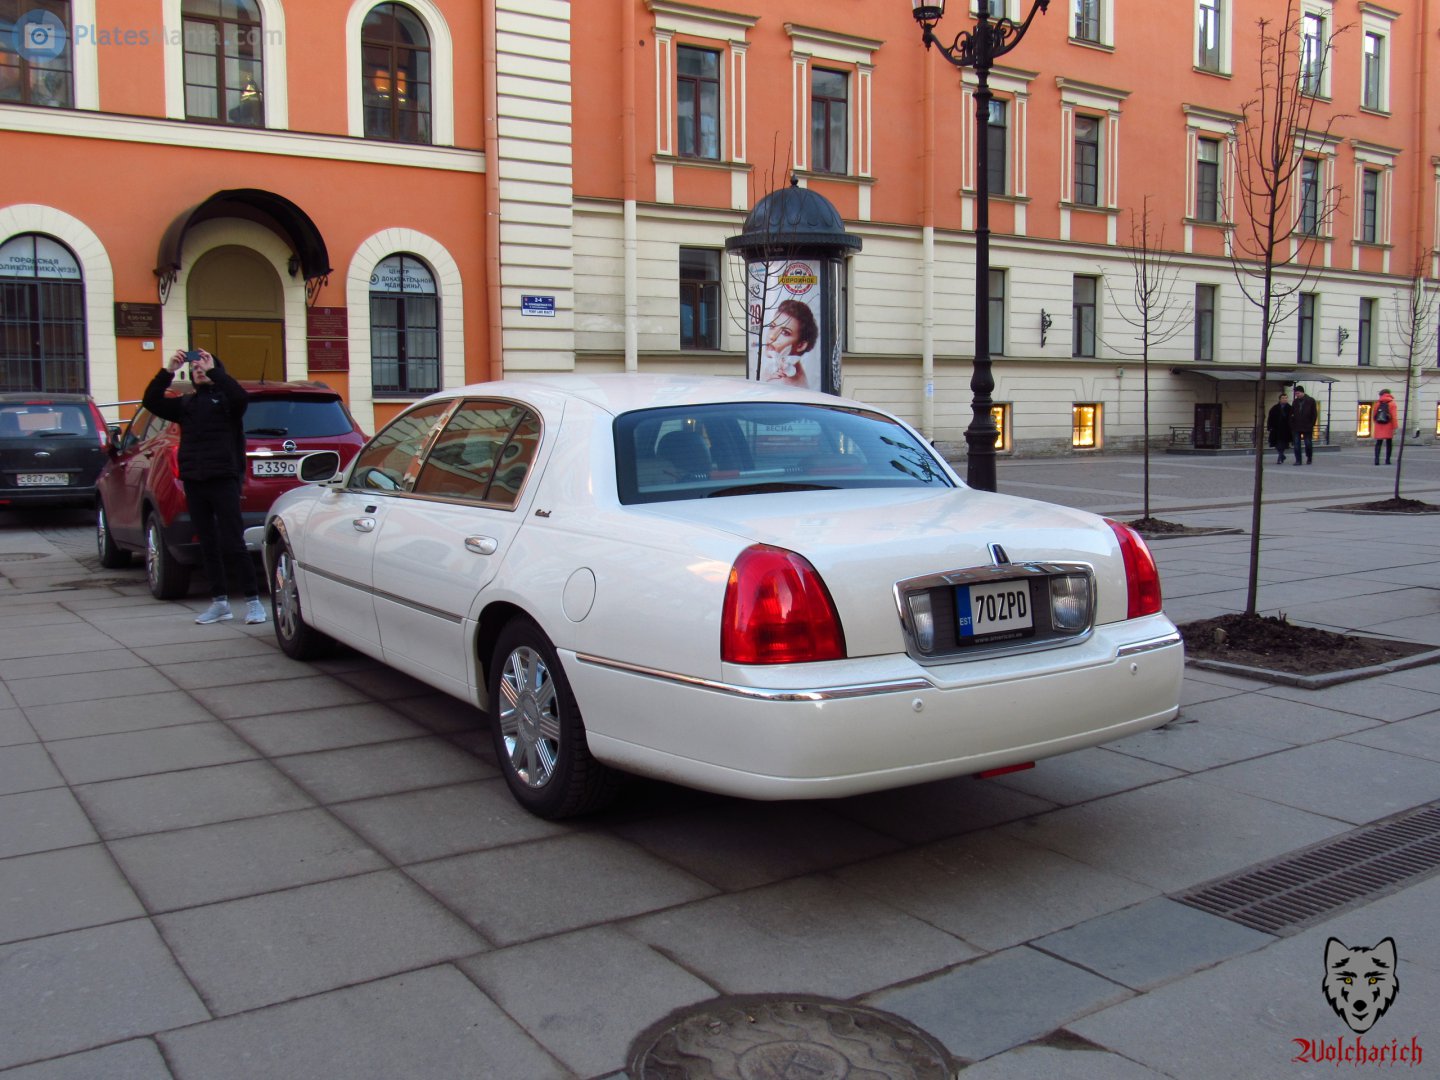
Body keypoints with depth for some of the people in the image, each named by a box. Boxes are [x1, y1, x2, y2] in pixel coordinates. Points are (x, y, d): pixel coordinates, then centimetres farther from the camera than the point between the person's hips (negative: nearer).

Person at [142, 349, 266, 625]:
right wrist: (168, 371, -6)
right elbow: (151, 402, 5)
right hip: (194, 482, 5)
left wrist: (213, 370, -19)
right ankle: (220, 602, 15)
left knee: (232, 545, -8)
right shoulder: (186, 403, 16)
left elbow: (241, 397, -19)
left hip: (223, 480, -5)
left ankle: (253, 600, -2)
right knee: (208, 546, 8)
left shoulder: (226, 398, 4)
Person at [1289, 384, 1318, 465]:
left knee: (1308, 444, 5)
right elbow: (1291, 413, 11)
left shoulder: (1311, 401, -2)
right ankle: (1298, 460, 2)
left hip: (1307, 427, -3)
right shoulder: (1296, 401, 8)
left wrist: (1311, 425, -7)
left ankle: (1309, 459, 23)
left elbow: (1314, 414, -1)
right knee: (1297, 444, -1)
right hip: (1296, 427, 3)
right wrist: (1292, 424, 1)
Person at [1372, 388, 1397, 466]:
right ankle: (1387, 460, 6)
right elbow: (1394, 416, -9)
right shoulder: (1392, 403, -3)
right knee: (1389, 444, 7)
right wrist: (1395, 427, -9)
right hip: (1388, 427, -2)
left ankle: (1377, 459, -10)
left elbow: (1373, 415, 11)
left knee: (1378, 443, 5)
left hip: (1379, 427, 2)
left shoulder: (1377, 403, 7)